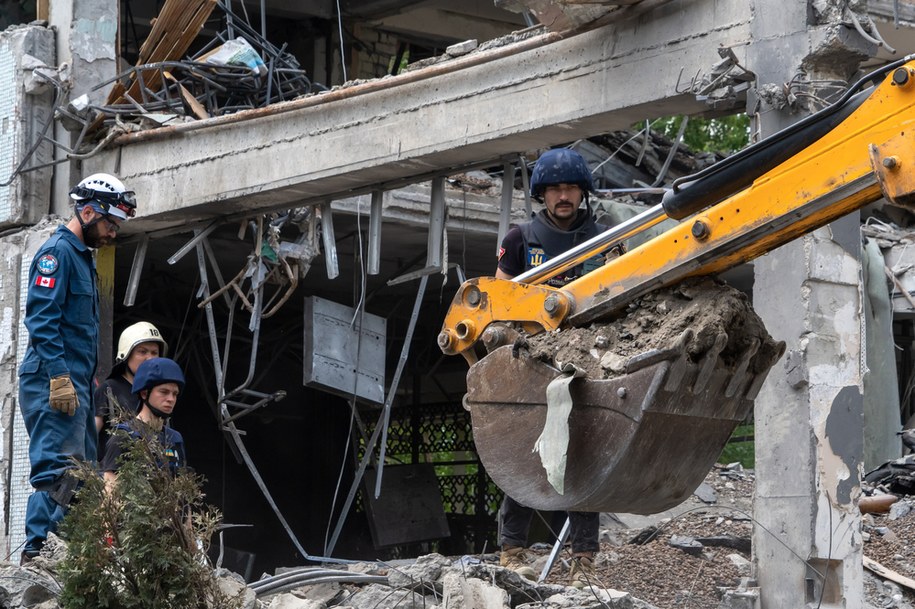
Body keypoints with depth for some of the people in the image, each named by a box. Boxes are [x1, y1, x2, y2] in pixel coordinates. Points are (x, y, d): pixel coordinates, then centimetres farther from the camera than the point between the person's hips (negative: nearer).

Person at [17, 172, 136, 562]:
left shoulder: (82, 258, 22)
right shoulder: (57, 252, -9)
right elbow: (42, 317, -18)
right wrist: (59, 376, -23)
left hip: (75, 383, 10)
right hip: (54, 382, -10)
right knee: (58, 470, -15)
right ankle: (38, 552, -16)